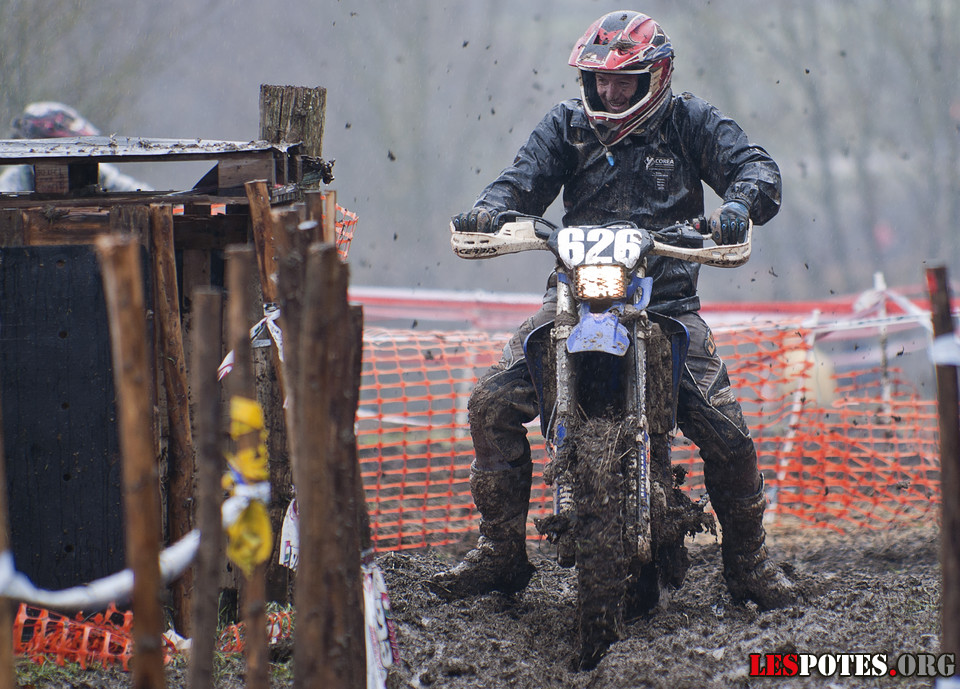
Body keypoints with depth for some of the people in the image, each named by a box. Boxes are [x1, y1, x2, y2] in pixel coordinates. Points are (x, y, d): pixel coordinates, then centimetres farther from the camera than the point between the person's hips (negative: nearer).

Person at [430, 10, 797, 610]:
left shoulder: (689, 122, 4)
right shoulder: (567, 126, 11)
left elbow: (756, 165, -5)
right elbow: (525, 179, 1)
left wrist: (740, 202, -28)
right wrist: (487, 212, -21)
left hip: (668, 301, -2)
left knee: (726, 430, -13)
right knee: (493, 404, -13)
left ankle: (749, 561, 9)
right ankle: (501, 551, 0)